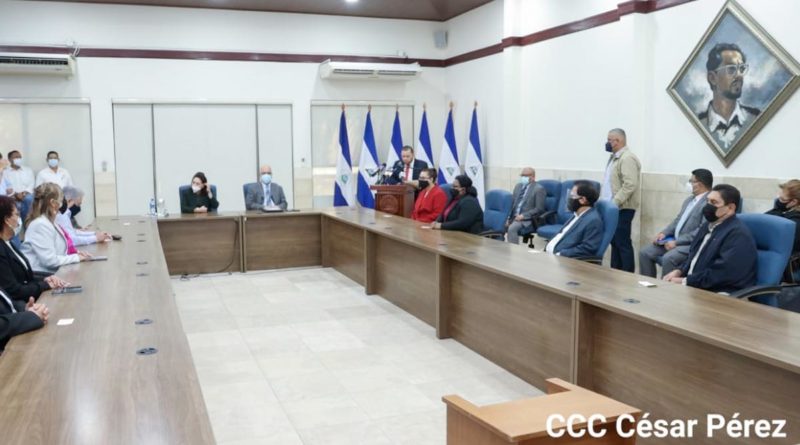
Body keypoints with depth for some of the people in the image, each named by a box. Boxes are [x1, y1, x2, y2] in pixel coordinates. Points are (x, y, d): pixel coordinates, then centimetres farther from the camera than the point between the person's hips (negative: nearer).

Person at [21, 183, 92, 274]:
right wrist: (76, 257, -12)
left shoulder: (49, 222, 13)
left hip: (50, 272, 9)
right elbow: (50, 260, -21)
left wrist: (76, 254, 4)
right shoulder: (41, 225, -15)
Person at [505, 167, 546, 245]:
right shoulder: (518, 186, 16)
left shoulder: (539, 189, -5)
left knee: (512, 228, -31)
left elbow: (539, 209, -11)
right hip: (513, 217, 7)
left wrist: (523, 216, -19)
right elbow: (512, 203, 15)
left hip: (527, 219, -6)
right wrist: (508, 217, -2)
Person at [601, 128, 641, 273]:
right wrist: (603, 200, 15)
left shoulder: (627, 158, -15)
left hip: (622, 208, -10)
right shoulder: (615, 157, 17)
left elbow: (630, 185, -23)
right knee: (614, 241, 13)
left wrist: (614, 203, -23)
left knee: (623, 243, -6)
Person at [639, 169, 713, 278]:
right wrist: (664, 233, 3)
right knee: (645, 253, -3)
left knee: (668, 258, -33)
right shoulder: (690, 199, 16)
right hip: (675, 241, 9)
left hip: (692, 245, -9)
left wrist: (676, 242, -21)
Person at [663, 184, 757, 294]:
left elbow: (722, 273, -22)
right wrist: (679, 271, 3)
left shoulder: (738, 234, -14)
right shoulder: (708, 225, 16)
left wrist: (685, 281, -18)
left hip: (720, 294, -9)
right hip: (693, 287, 9)